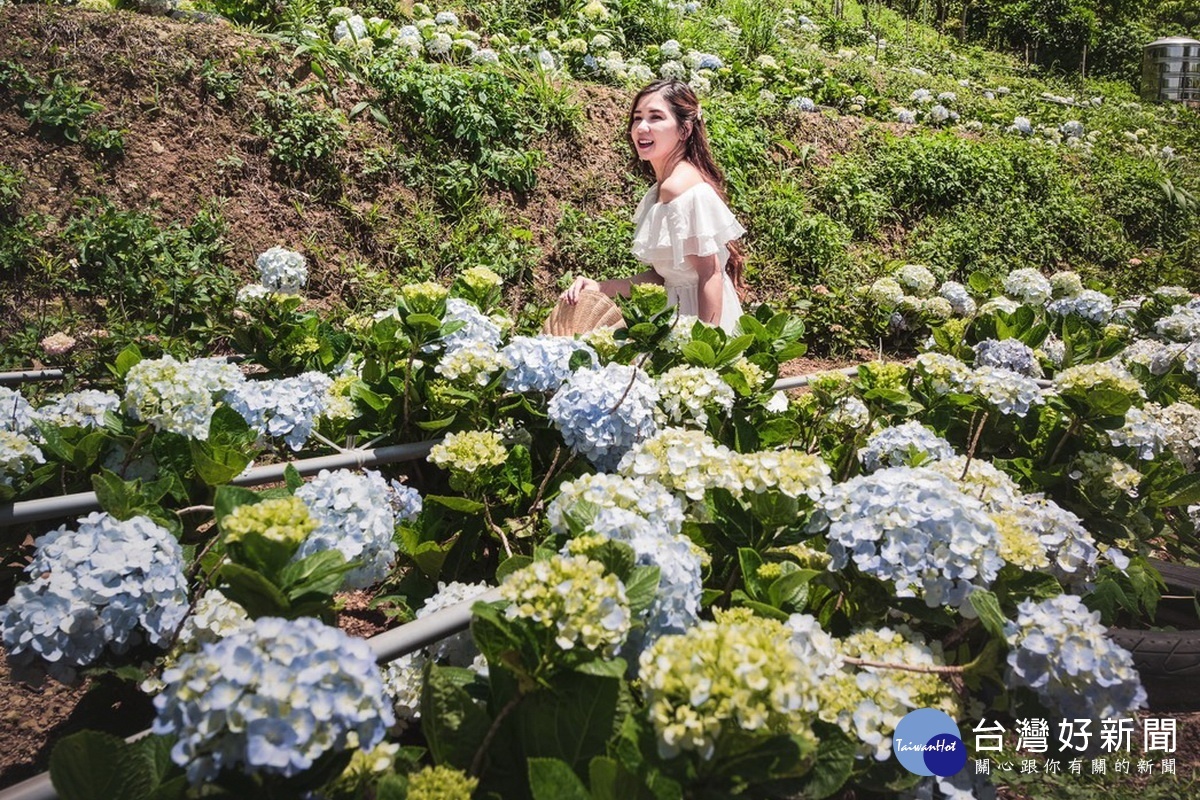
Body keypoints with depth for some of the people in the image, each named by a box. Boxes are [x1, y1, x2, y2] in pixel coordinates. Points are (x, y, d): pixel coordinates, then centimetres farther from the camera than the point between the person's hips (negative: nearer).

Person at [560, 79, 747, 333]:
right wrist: (602, 287, 0)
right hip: (677, 311, 9)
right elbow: (663, 274, 9)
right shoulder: (661, 190, 9)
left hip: (697, 314, -9)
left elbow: (710, 274, -20)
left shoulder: (681, 187, -18)